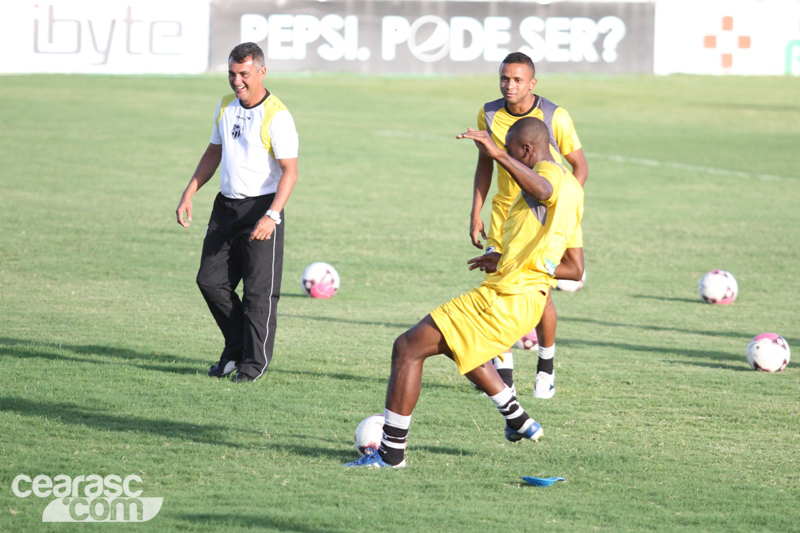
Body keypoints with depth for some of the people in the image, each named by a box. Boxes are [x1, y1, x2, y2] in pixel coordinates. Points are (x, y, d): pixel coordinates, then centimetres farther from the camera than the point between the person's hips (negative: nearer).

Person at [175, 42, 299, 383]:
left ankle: (255, 361, 7)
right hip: (226, 205, 7)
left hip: (261, 209, -7)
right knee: (210, 281, 6)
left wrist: (271, 216, -27)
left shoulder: (277, 116, -14)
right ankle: (236, 348, 23)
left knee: (258, 290, -4)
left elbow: (289, 171, -17)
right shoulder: (225, 107, 9)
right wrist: (188, 194, 16)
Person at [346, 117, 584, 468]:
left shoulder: (548, 172, -13)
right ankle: (519, 422, 42)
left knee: (407, 349, -7)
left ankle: (391, 453, -6)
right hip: (528, 298, 10)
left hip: (501, 301, -10)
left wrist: (499, 155, -53)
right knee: (457, 346, 38)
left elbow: (543, 191, -43)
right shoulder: (573, 189, 17)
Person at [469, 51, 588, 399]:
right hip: (504, 211, 3)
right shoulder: (489, 115, -3)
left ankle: (546, 367, 17)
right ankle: (503, 376, -1)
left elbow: (579, 166, -5)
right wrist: (476, 213, 7)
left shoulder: (554, 117, -14)